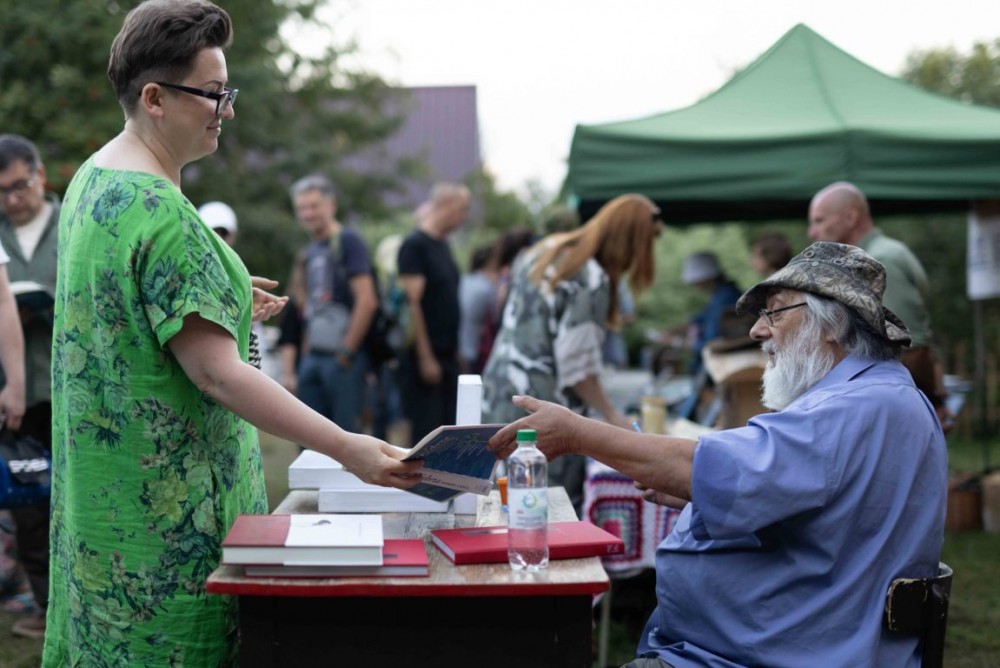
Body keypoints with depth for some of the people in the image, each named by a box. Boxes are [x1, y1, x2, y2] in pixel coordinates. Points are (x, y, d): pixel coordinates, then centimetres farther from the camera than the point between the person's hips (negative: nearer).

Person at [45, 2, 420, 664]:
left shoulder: (93, 177, 8)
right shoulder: (162, 214, -24)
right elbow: (216, 373, -28)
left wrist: (222, 297, 15)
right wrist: (347, 448, -30)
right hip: (165, 501, -10)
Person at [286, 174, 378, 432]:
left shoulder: (348, 241, -7)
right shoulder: (309, 250, 16)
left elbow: (367, 301, -15)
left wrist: (347, 351, -14)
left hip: (341, 357, -8)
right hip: (312, 357, 8)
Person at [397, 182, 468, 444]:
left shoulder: (443, 245, 15)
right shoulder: (415, 245, -11)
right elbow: (412, 303, -17)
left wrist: (456, 351, 15)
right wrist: (425, 358, -19)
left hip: (447, 354, 8)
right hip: (427, 356, -8)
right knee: (425, 430, -6)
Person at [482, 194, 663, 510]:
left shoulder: (547, 248, 11)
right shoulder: (592, 281, -15)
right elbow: (577, 365, -16)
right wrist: (612, 414, -7)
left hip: (498, 390, 9)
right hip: (541, 401, -9)